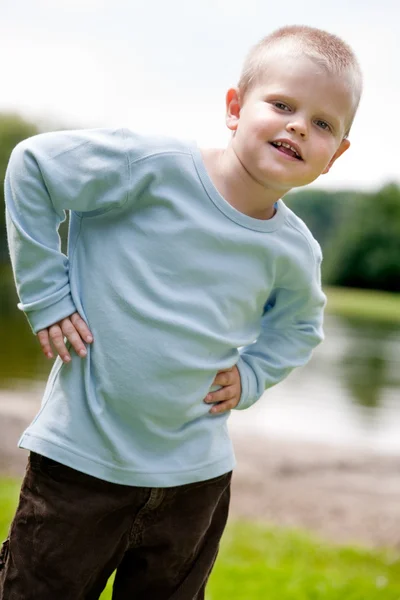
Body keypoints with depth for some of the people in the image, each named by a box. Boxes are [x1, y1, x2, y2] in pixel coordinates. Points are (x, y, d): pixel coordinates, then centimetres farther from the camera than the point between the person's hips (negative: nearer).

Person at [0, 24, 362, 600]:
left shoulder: (294, 251, 0)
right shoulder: (156, 166, -16)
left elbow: (300, 324, 22)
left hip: (195, 475, 4)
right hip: (80, 459, -4)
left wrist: (250, 375, 4)